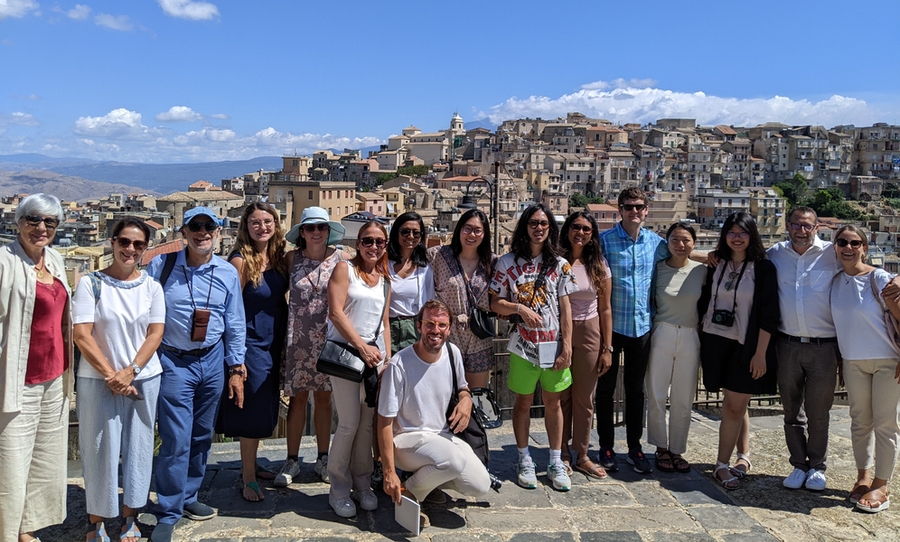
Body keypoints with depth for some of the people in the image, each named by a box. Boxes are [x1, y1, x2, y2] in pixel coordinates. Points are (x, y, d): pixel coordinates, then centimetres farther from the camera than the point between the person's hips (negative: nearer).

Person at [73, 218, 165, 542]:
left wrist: (129, 371, -13)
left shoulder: (151, 287, 3)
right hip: (99, 380, -2)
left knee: (138, 446, 8)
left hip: (144, 379, 2)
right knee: (100, 448, 4)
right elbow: (82, 335, -9)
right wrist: (110, 375, -13)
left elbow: (155, 334, -1)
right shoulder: (91, 283, -3)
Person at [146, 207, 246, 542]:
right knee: (176, 440, -5)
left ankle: (187, 498, 33)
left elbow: (235, 325, 8)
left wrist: (236, 368, 8)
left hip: (212, 362, 4)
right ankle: (168, 514, 11)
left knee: (202, 436, 14)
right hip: (174, 363, -3)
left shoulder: (228, 274, 2)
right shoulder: (161, 266, -7)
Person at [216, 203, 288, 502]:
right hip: (251, 345, -7)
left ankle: (250, 464, 33)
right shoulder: (241, 261, -14)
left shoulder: (279, 258, 4)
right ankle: (248, 480, 15)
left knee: (265, 410, 16)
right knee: (251, 412, 1)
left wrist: (285, 345, 11)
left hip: (273, 346, 7)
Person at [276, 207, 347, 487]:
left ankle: (323, 459, 23)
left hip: (328, 337, 0)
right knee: (298, 398, 5)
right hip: (299, 337, 0)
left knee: (324, 398, 9)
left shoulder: (342, 258, -2)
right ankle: (292, 461, 18)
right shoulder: (292, 258, 0)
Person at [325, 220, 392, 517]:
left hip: (374, 352, 5)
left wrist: (388, 356, 7)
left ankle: (362, 483, 21)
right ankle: (339, 489, 10)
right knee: (350, 422, -6)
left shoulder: (385, 279, 15)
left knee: (368, 422, 6)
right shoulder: (345, 268, -1)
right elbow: (336, 312, -10)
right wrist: (362, 346, -14)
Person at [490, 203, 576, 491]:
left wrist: (567, 345, -3)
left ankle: (556, 463, 22)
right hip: (523, 345, -1)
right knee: (523, 402, 9)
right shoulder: (508, 262, -1)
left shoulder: (559, 264, 4)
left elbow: (565, 308, 2)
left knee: (553, 402, 10)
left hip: (554, 343, 1)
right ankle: (525, 461, 23)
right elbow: (496, 303, 0)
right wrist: (520, 308, -18)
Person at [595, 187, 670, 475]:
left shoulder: (657, 243, 3)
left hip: (642, 325, 3)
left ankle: (635, 448, 26)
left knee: (636, 389, 14)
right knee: (606, 388, 8)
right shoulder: (604, 240, -7)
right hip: (611, 325, -3)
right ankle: (606, 448, 22)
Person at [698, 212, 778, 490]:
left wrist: (760, 353, -12)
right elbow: (704, 303, 12)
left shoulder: (763, 268, -5)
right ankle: (744, 457, 27)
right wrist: (702, 340, 6)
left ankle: (722, 465, 6)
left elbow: (768, 314, -8)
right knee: (737, 405, 14)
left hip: (746, 346, -4)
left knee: (733, 406, -3)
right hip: (716, 341, 4)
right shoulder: (716, 265, 8)